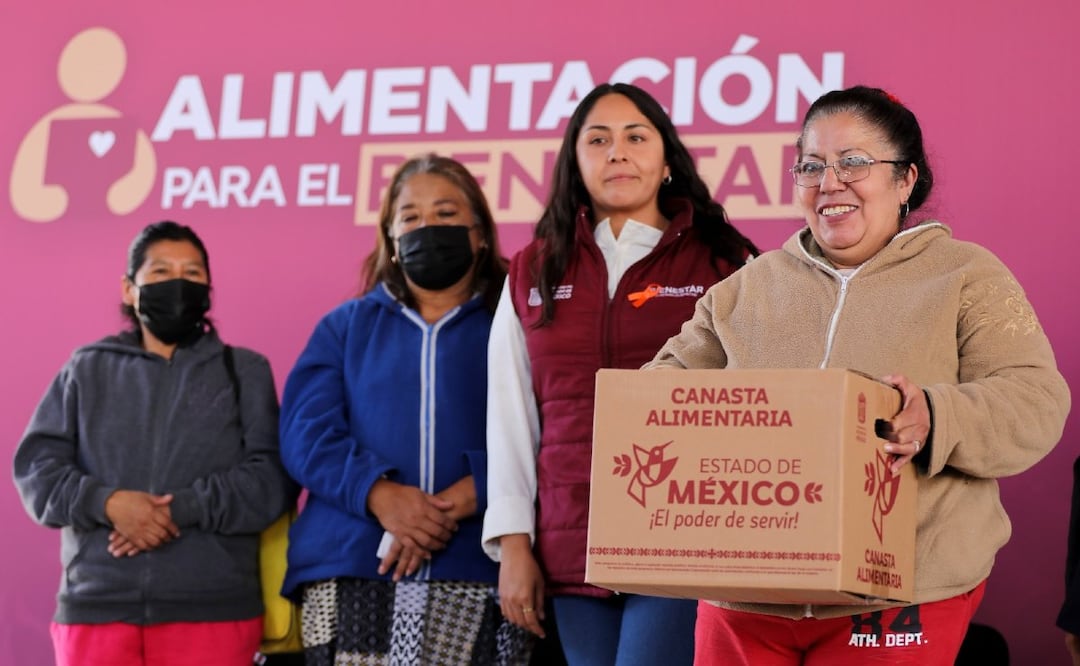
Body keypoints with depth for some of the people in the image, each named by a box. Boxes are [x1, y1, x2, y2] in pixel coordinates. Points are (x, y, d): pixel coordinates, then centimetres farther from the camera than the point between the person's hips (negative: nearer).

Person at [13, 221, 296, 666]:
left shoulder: (244, 371, 12)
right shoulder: (87, 370, 16)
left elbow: (274, 475, 0)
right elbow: (36, 468, 7)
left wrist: (184, 507, -14)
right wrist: (106, 502, -12)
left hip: (213, 610, -1)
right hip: (96, 608, 1)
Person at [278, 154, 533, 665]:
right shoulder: (345, 325, 19)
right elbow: (307, 431, 5)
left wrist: (468, 496, -19)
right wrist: (378, 493, -13)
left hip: (477, 573, -1)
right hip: (350, 570, 1)